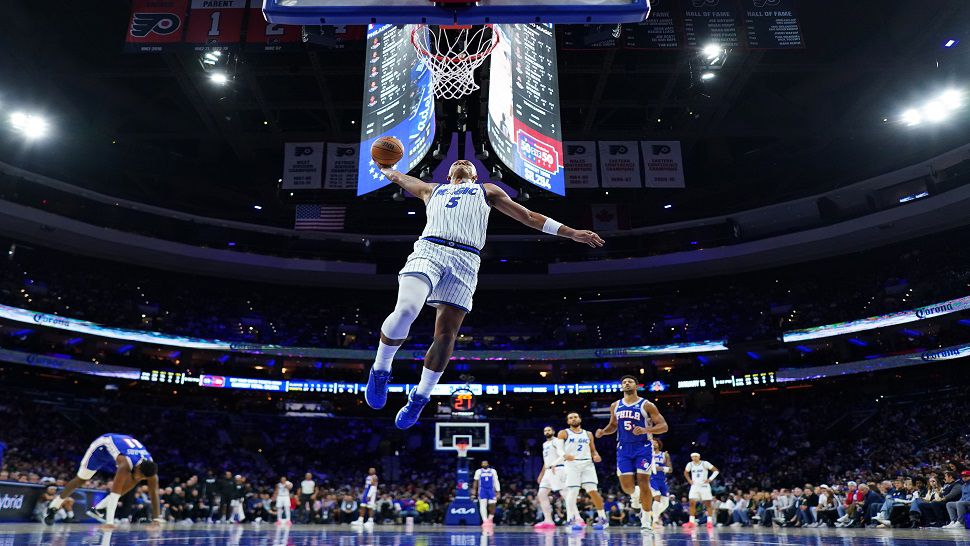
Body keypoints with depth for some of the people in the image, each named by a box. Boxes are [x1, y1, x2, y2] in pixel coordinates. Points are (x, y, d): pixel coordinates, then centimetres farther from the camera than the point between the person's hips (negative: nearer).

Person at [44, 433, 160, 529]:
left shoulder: (149, 466, -27)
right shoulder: (125, 465, -44)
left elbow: (154, 493, -22)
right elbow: (115, 492, -45)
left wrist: (156, 519, -26)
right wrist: (110, 522, -48)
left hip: (120, 445, 5)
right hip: (103, 444, -5)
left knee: (132, 481, -7)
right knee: (81, 480, 2)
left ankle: (99, 509, 2)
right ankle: (53, 508, 25)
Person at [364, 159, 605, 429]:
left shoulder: (487, 191, 31)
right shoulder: (432, 190, 36)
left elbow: (529, 216, 28)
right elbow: (399, 177, 55)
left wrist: (571, 232, 22)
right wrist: (384, 168, 72)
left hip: (465, 259, 0)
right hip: (428, 249, 0)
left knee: (445, 337, -7)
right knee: (405, 310, -27)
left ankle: (419, 397, 12)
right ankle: (380, 370, -3)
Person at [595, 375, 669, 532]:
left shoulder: (646, 405, -6)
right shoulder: (615, 406, 7)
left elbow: (664, 426, -9)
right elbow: (613, 425, 22)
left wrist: (646, 430, -26)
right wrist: (603, 431, 0)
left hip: (643, 448, -3)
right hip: (624, 448, 4)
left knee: (643, 483, -9)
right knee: (627, 486, -1)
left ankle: (646, 520, 4)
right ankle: (639, 498, 35)